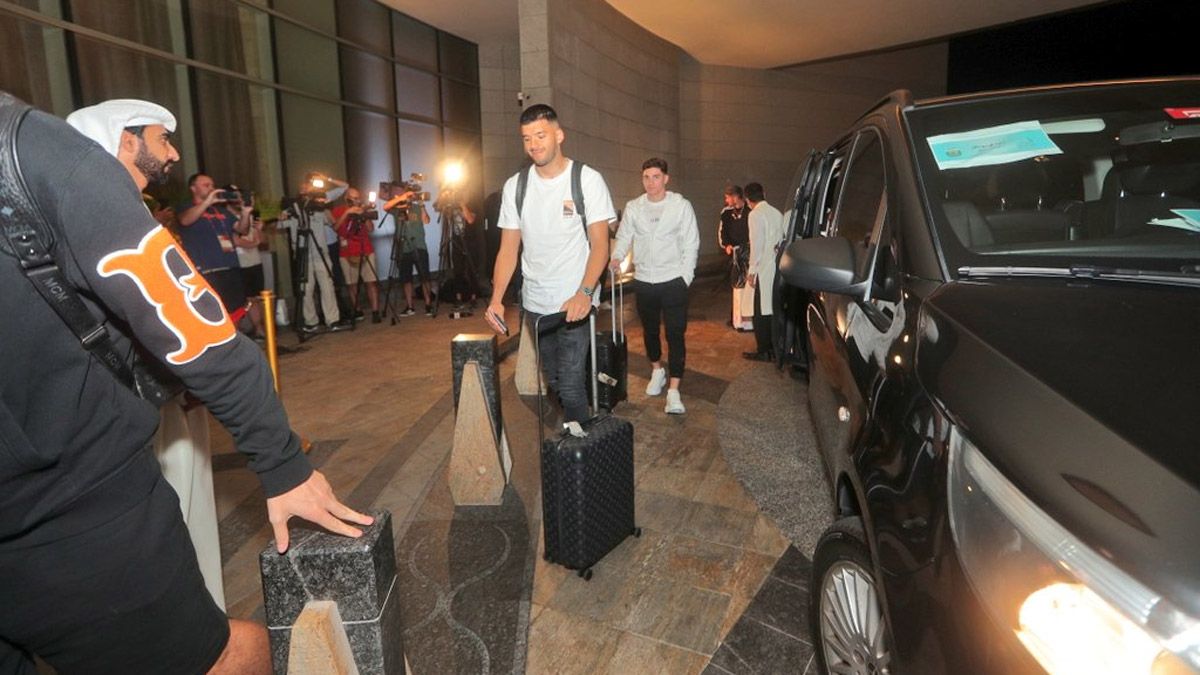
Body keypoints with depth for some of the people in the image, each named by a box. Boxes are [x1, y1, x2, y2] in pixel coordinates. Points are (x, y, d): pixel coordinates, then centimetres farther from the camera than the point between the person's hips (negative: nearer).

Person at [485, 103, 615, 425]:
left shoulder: (588, 179, -6)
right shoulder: (514, 186, 5)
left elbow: (600, 244, -10)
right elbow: (508, 248, 5)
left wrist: (584, 293, -27)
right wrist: (496, 299, -9)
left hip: (576, 302, -4)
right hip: (534, 303, 4)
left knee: (570, 385, -10)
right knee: (552, 381, 14)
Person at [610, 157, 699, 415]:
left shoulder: (681, 206, -2)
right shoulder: (633, 207, 5)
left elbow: (690, 244, -1)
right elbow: (624, 237, 8)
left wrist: (685, 277, -8)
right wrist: (616, 258, -13)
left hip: (673, 280, -3)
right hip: (644, 281, 3)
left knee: (675, 335, -6)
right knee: (649, 330, 17)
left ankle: (673, 391, -2)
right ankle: (657, 371, 41)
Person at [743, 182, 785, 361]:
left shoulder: (755, 215, -10)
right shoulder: (777, 213, 11)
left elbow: (757, 245, -15)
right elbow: (781, 239, 11)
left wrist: (752, 271, -11)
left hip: (765, 269, -7)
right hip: (778, 267, 7)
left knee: (761, 312, 0)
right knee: (774, 308, 14)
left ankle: (763, 351, 5)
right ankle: (774, 347, 21)